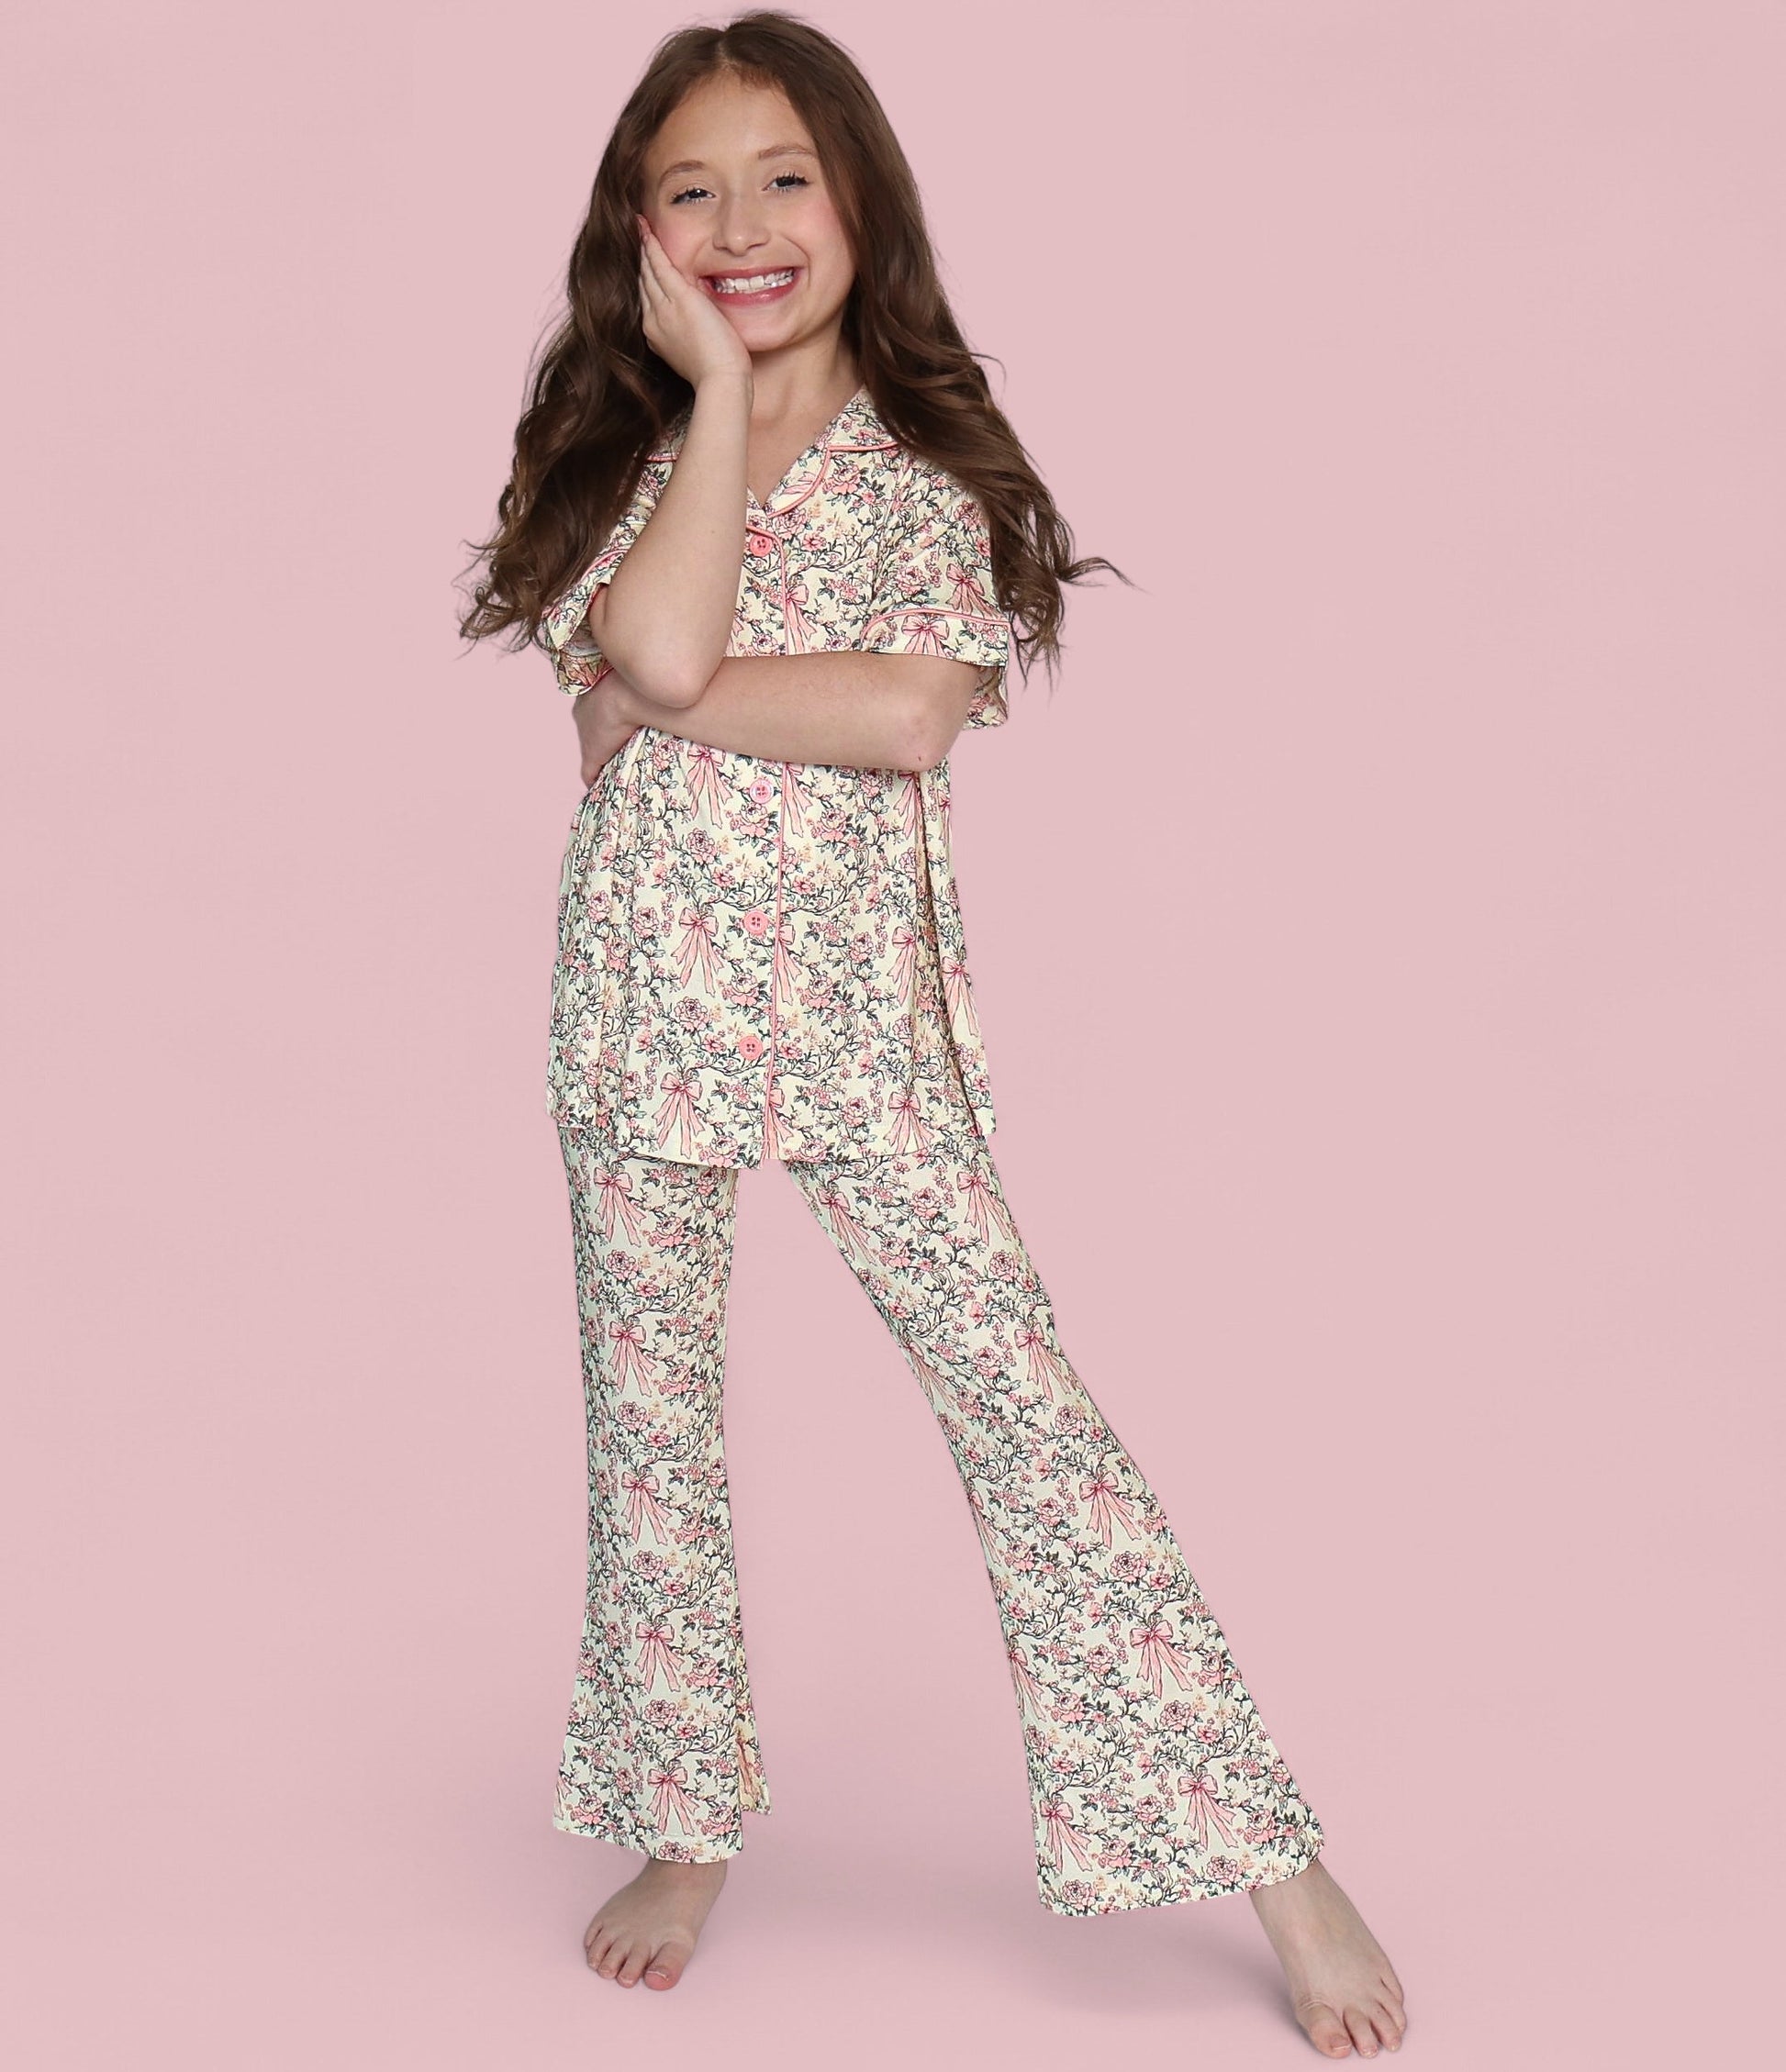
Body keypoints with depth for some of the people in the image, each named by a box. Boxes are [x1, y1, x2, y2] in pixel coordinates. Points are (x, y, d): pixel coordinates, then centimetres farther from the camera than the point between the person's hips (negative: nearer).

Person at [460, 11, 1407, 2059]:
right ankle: (684, 1825, 30)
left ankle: (1270, 1853, 2)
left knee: (1024, 1405, -5)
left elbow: (917, 714, -16)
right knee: (649, 1417, 11)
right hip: (642, 998, 3)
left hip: (858, 1009, -2)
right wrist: (716, 385, -10)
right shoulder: (618, 463, 5)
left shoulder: (924, 471, 1)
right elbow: (658, 650, -17)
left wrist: (673, 698, -13)